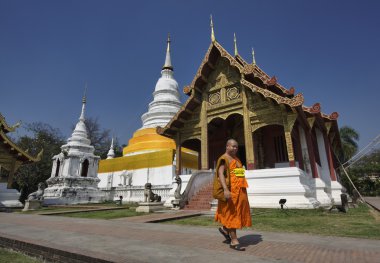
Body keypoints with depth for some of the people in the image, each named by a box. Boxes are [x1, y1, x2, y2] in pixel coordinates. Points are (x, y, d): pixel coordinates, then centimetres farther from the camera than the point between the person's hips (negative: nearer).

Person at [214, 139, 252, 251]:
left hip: (239, 190, 9)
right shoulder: (224, 159, -10)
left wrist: (242, 190, 21)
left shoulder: (236, 159, 17)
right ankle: (234, 241, 9)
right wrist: (225, 189, -33)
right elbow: (220, 174, -22)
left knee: (239, 212, 13)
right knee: (231, 213, -1)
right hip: (230, 190, -9)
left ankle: (225, 229, 33)